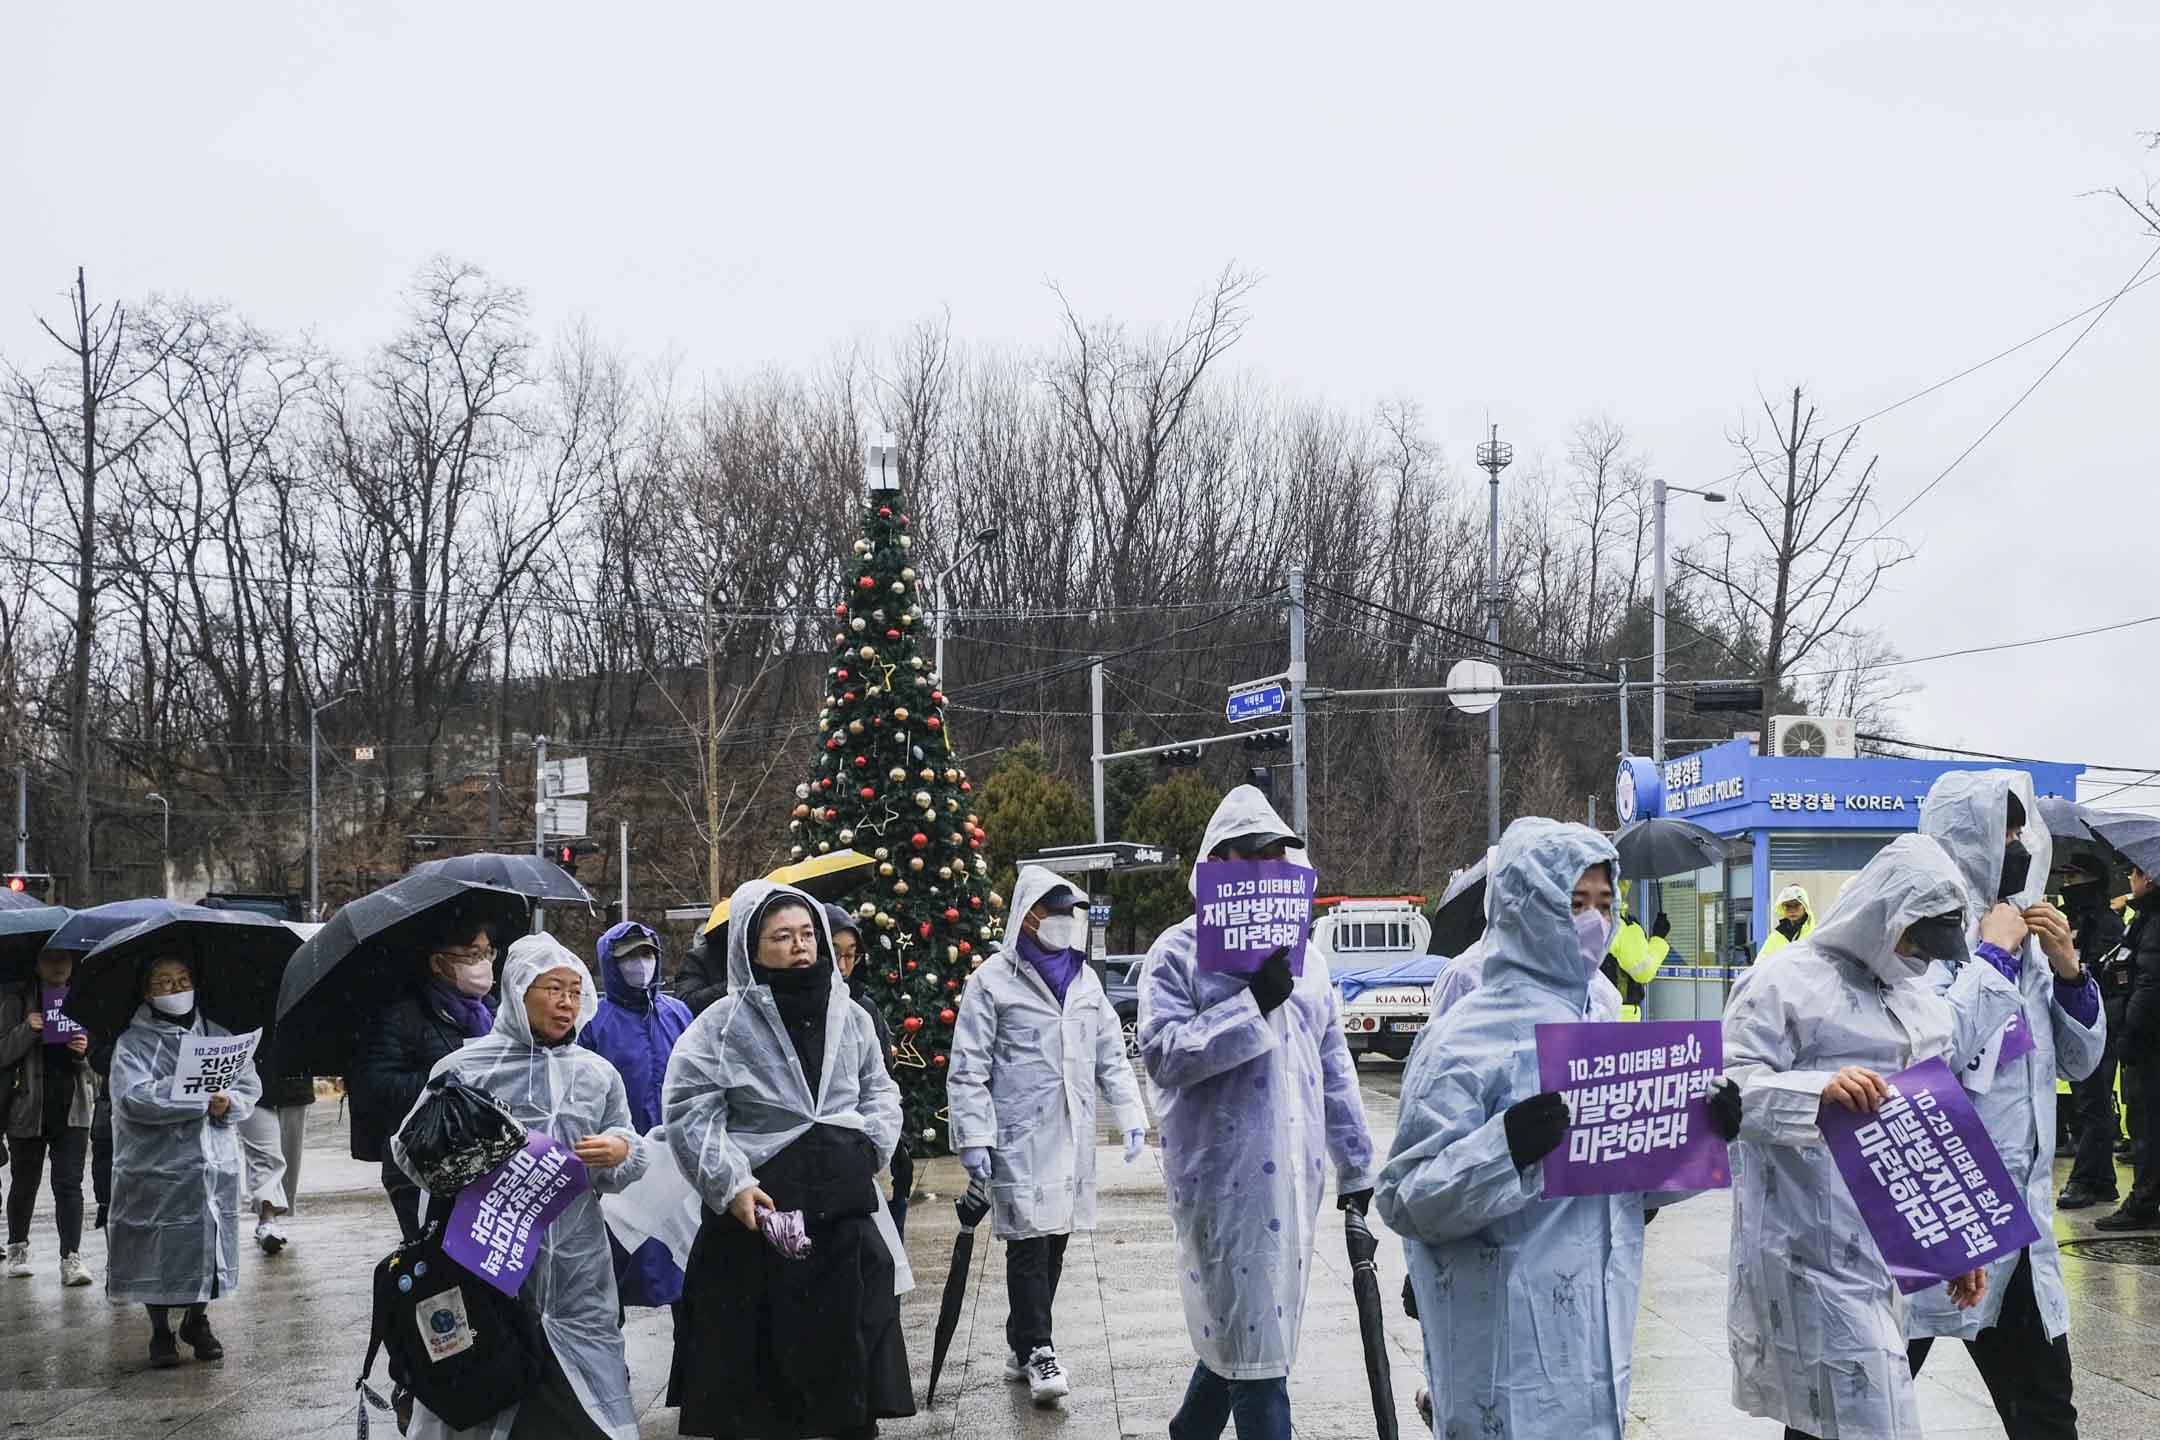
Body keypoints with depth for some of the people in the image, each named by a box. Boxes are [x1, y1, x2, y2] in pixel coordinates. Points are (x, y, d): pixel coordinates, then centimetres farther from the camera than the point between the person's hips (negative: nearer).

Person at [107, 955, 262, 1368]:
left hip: (214, 1166, 4)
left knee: (208, 1246, 8)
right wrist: (202, 1100, -19)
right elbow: (134, 1098, -17)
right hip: (157, 1169, -4)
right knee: (159, 1252, 0)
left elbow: (250, 1085, 7)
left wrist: (229, 1104, -16)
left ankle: (197, 1321, 27)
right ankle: (160, 1332, 16)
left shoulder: (218, 1035, 12)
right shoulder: (134, 1042, -3)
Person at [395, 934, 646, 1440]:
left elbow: (629, 1166, 13)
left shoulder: (599, 1074, 12)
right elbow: (409, 1147, 3)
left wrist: (621, 1151, -9)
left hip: (577, 1275, 3)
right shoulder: (464, 1067, 1)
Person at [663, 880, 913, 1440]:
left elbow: (879, 1089, 21)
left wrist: (869, 1146, 4)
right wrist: (731, 1184, -16)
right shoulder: (722, 1026, -6)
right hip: (761, 1213, -4)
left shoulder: (849, 1016, 9)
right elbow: (690, 1113, -7)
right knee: (760, 1356, 0)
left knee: (851, 1348, 10)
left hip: (845, 1213, 4)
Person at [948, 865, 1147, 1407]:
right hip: (1020, 1138, -6)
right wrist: (973, 1137, -14)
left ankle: (1021, 1346, 20)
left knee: (1054, 1242, 9)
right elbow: (968, 1070, -7)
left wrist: (1131, 1115, 6)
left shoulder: (1085, 981, 13)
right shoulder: (992, 983, -5)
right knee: (1029, 1243, -9)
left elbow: (1111, 1055, 17)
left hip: (1073, 1138, 6)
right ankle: (1037, 1353, -4)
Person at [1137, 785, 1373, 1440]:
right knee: (1254, 1341, -6)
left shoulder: (1304, 956, 15)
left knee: (1234, 1329, 13)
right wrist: (1253, 1005, -19)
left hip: (1296, 1174, 6)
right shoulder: (1180, 952, -4)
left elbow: (1334, 1067, 19)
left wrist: (1356, 1166, 19)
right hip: (1224, 1172, -6)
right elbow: (1161, 1052, -16)